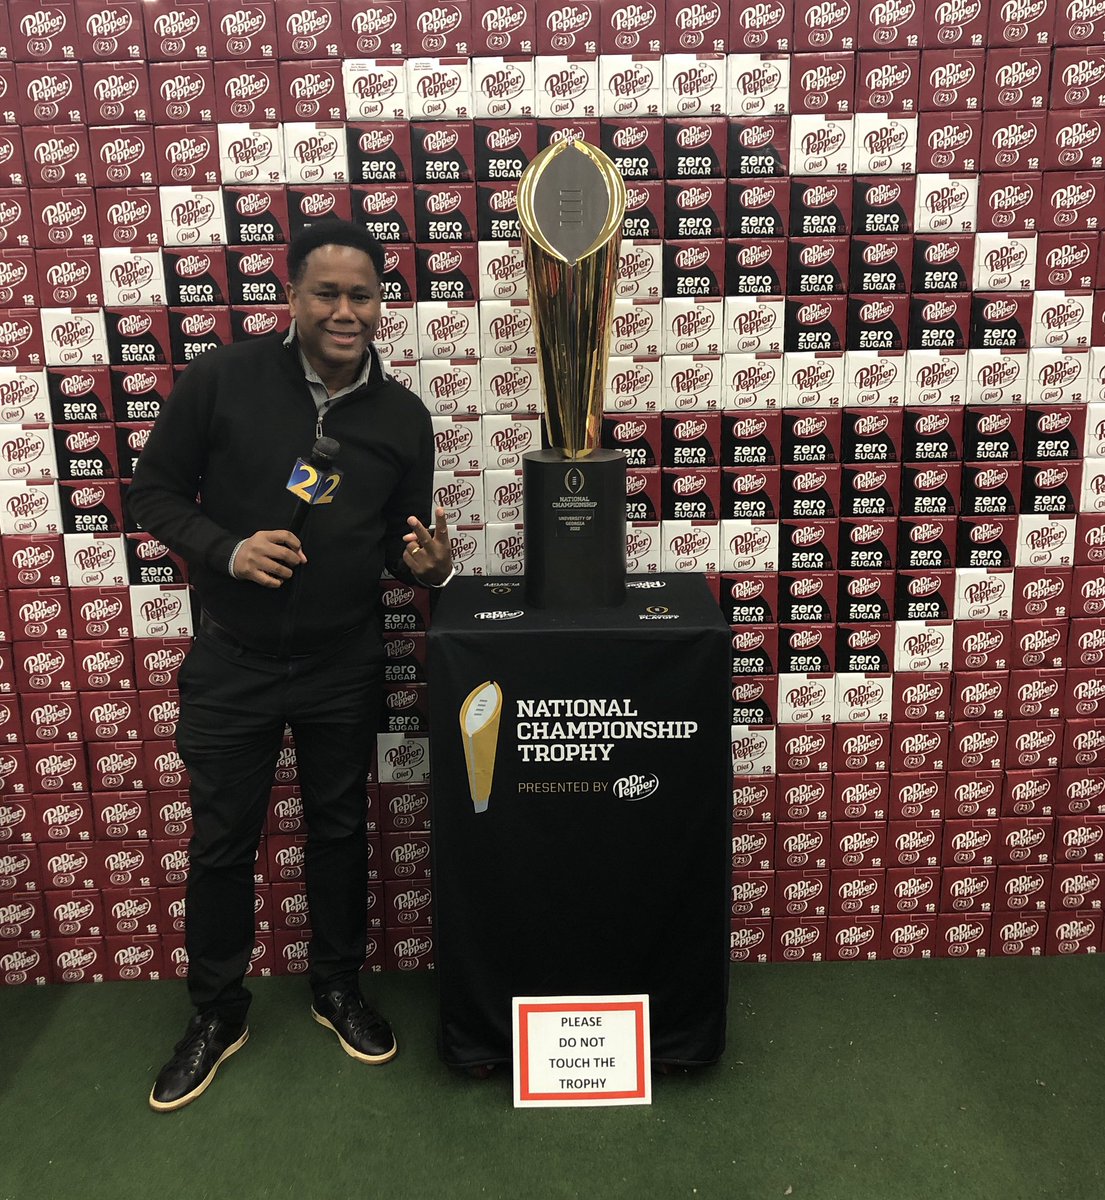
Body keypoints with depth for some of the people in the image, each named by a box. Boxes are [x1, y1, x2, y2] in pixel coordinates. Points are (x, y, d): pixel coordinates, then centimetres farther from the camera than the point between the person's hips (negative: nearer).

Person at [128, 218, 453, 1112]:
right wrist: (227, 551, -20)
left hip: (344, 667, 2)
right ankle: (217, 1012, 33)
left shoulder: (402, 415, -1)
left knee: (340, 831, 15)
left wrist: (428, 562, -16)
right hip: (233, 663, -1)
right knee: (221, 841, 11)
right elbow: (153, 490, -3)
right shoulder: (221, 380, -9)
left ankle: (338, 987, 38)